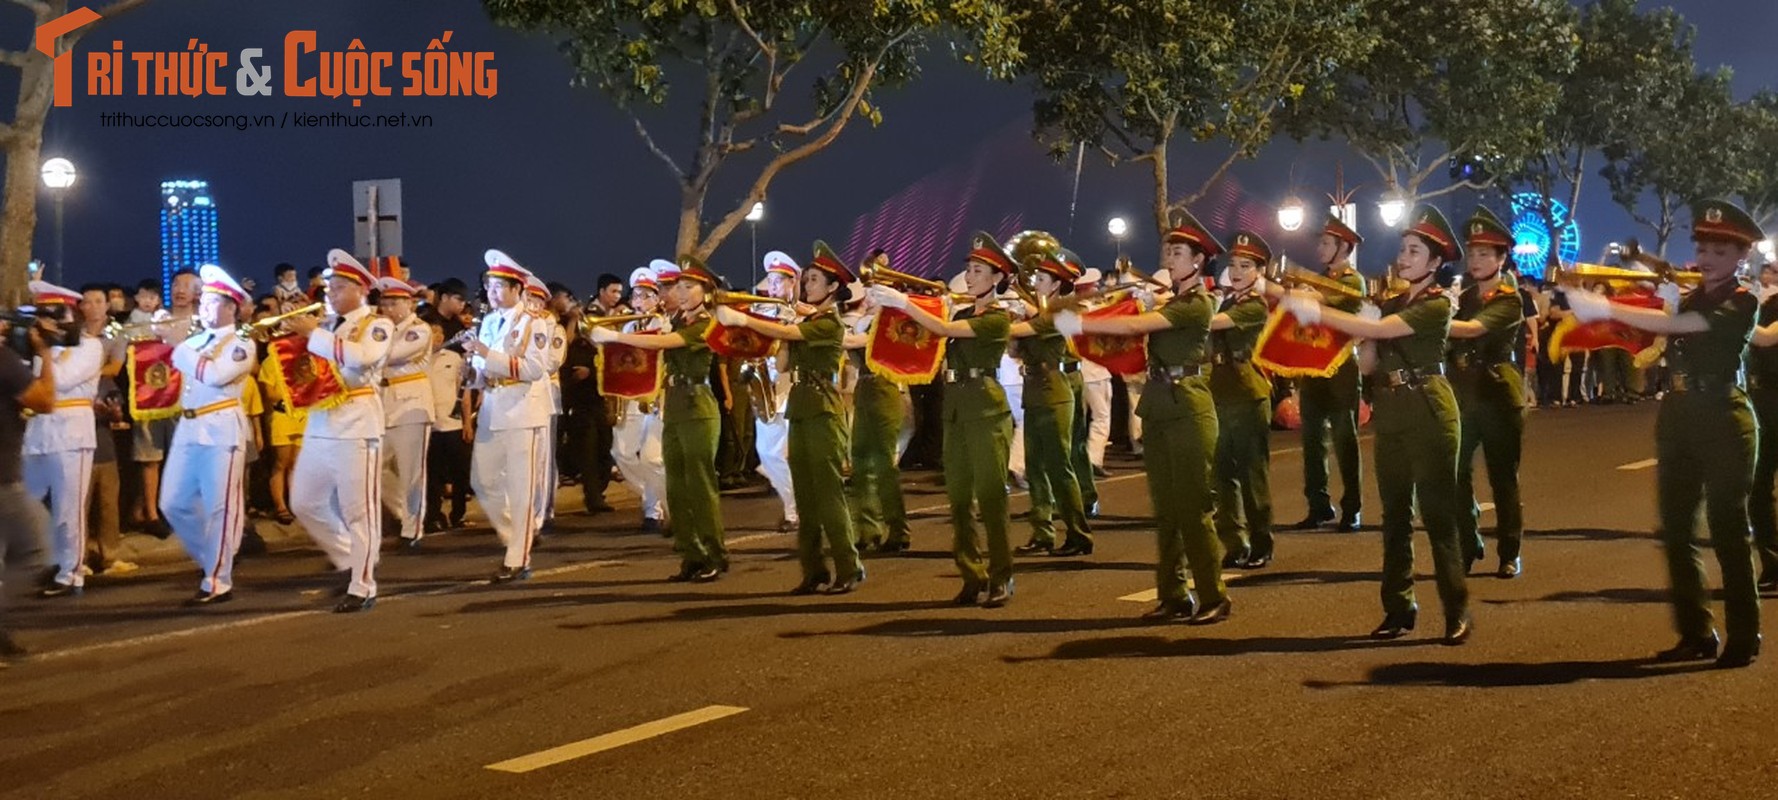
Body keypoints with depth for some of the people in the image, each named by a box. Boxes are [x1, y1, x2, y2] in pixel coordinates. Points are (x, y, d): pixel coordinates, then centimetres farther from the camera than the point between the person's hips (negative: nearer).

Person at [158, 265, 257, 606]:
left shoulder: (241, 345, -4)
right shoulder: (195, 341, 16)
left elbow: (214, 375, -20)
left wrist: (179, 343, -15)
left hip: (221, 429, -7)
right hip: (188, 427, 7)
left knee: (220, 508, -5)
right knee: (174, 504, 8)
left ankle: (218, 583, 0)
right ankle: (210, 561, 26)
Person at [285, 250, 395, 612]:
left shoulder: (377, 325, -3)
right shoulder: (325, 326, 15)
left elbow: (360, 357, -24)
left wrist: (313, 334, -19)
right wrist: (295, 337, 0)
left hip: (356, 426, -7)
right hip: (319, 425, 7)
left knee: (358, 510, -5)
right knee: (304, 503, 8)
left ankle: (362, 587, 1)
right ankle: (348, 559, 25)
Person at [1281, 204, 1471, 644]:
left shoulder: (1437, 303, -9)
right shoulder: (1390, 304, 15)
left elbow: (1378, 329, -21)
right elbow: (1367, 364, 12)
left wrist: (1315, 312, -19)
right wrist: (1367, 335, -7)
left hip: (1428, 410, -7)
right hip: (1390, 413, 7)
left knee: (1438, 513, -7)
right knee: (1395, 513, 9)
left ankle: (1457, 611, -3)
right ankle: (1399, 608, 14)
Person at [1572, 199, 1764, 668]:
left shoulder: (1742, 302, -9)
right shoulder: (1690, 299, 16)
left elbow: (1673, 326, -23)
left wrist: (1605, 309, -25)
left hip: (1722, 418, -7)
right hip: (1678, 416, 7)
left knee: (1728, 531, -4)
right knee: (1677, 532, 7)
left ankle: (1743, 638, 3)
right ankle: (1697, 634, 15)